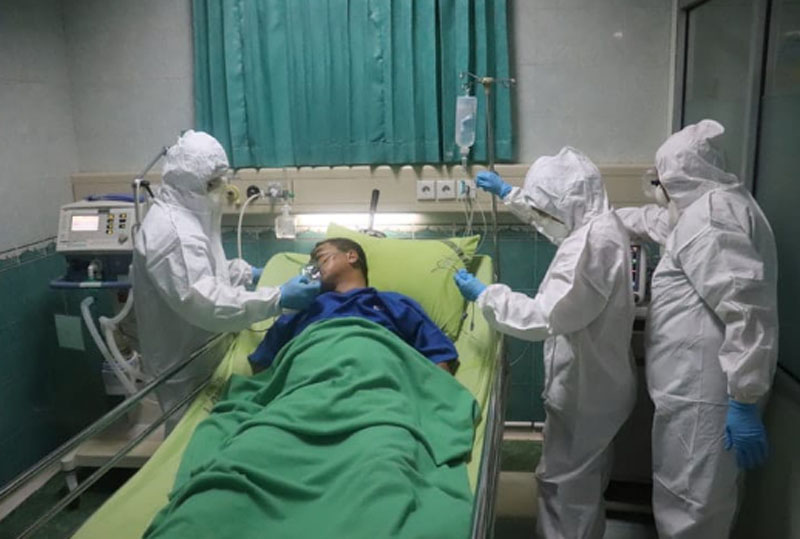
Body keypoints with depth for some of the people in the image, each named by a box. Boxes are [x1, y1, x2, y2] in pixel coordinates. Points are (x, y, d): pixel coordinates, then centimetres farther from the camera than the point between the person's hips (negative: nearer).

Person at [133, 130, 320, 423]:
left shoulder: (185, 214, 7)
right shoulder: (173, 233, -28)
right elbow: (205, 304, -37)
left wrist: (248, 272, 10)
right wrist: (278, 299, -40)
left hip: (197, 353, 10)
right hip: (185, 367, -10)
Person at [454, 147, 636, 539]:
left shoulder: (592, 243, -29)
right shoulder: (597, 223, 3)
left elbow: (544, 318, -32)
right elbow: (552, 216, 26)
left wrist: (483, 294, -22)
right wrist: (509, 194, 22)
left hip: (583, 389, -10)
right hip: (595, 381, 10)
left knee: (562, 481, 5)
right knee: (585, 477, 26)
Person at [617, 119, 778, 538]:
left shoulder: (709, 216, -17)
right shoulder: (709, 208, 15)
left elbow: (747, 310, -25)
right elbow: (653, 221, 35)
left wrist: (744, 401, -25)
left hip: (704, 392, -10)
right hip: (698, 386, 10)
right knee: (703, 498, 21)